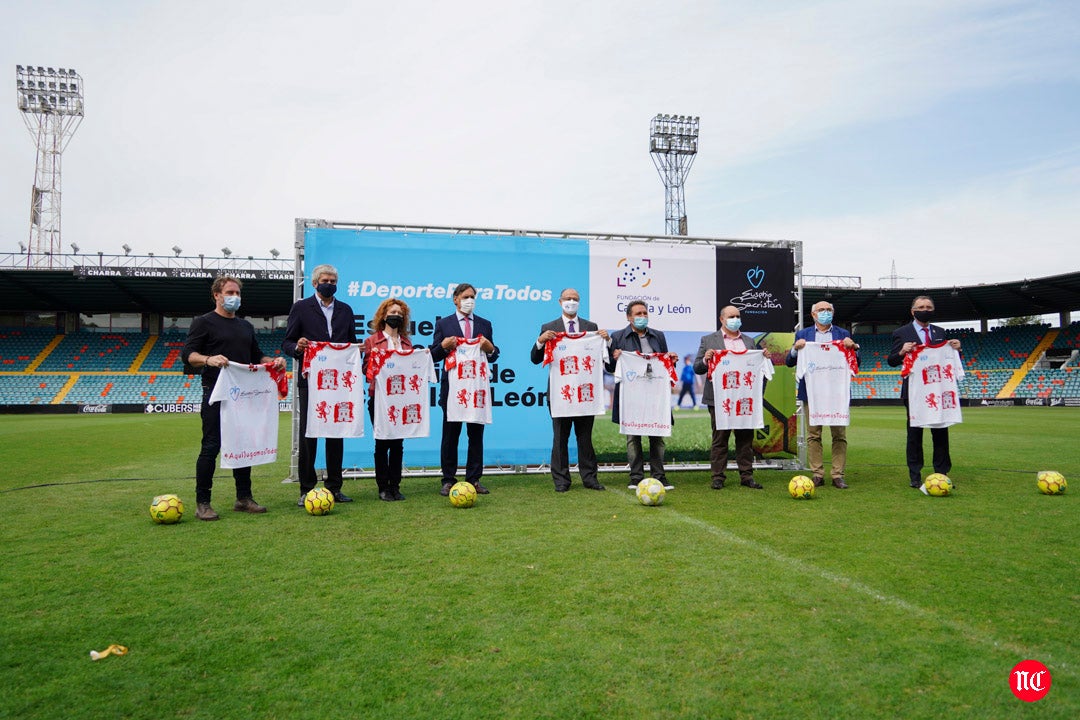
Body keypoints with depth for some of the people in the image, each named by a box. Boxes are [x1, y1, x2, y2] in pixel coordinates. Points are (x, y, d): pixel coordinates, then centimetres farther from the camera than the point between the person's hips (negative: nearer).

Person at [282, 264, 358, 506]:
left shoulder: (345, 310, 14)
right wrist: (297, 347, -20)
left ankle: (334, 487, 16)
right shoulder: (301, 308, 4)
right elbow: (287, 343, 2)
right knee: (308, 435, 1)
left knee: (336, 434, 7)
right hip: (311, 380, -3)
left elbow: (352, 342, 16)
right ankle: (306, 489, 10)